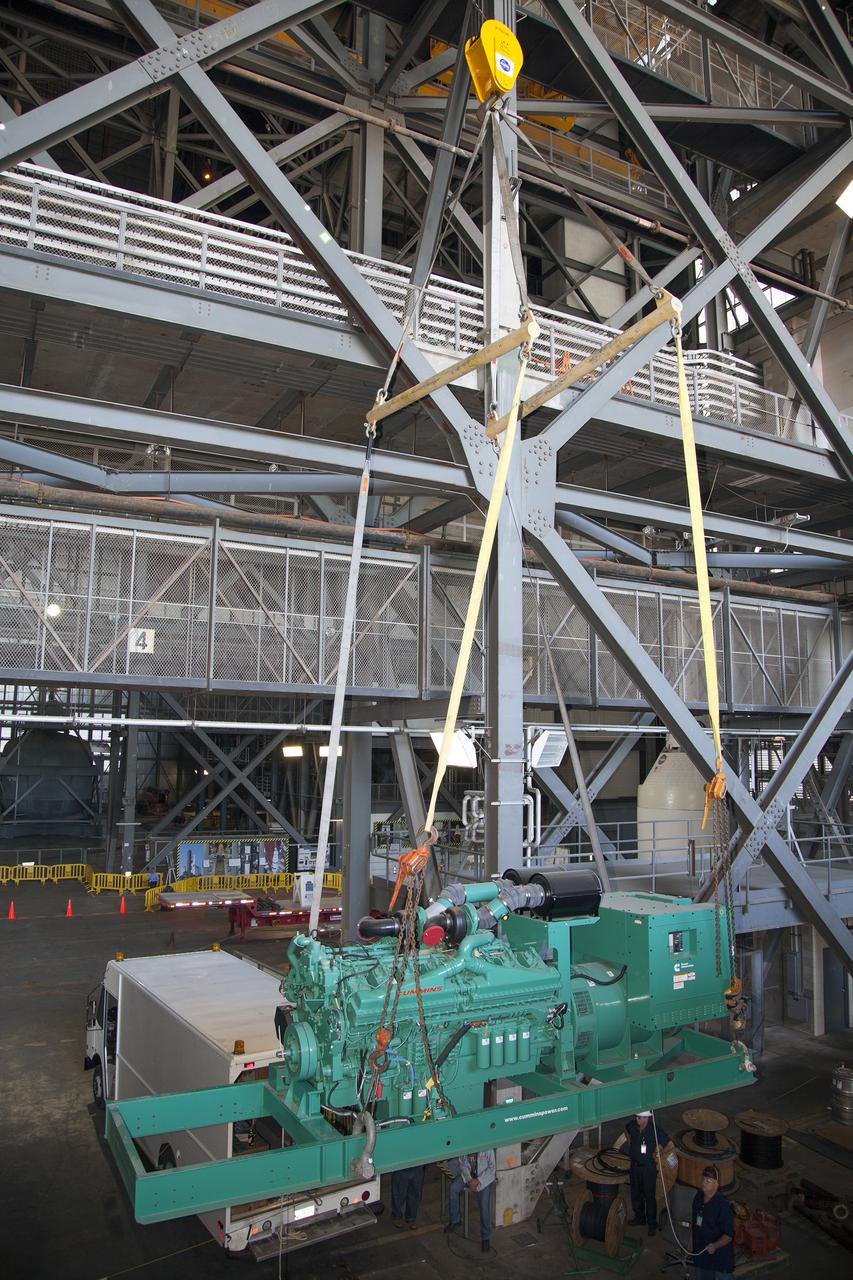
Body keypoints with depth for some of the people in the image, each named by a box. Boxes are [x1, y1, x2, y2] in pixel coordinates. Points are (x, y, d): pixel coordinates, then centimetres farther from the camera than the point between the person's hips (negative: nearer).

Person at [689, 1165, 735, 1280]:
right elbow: (693, 1220, 10)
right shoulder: (698, 1197, -6)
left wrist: (715, 1245, -36)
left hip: (720, 1256, -6)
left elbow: (729, 1235, -23)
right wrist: (691, 1240, 14)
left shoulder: (723, 1206, -26)